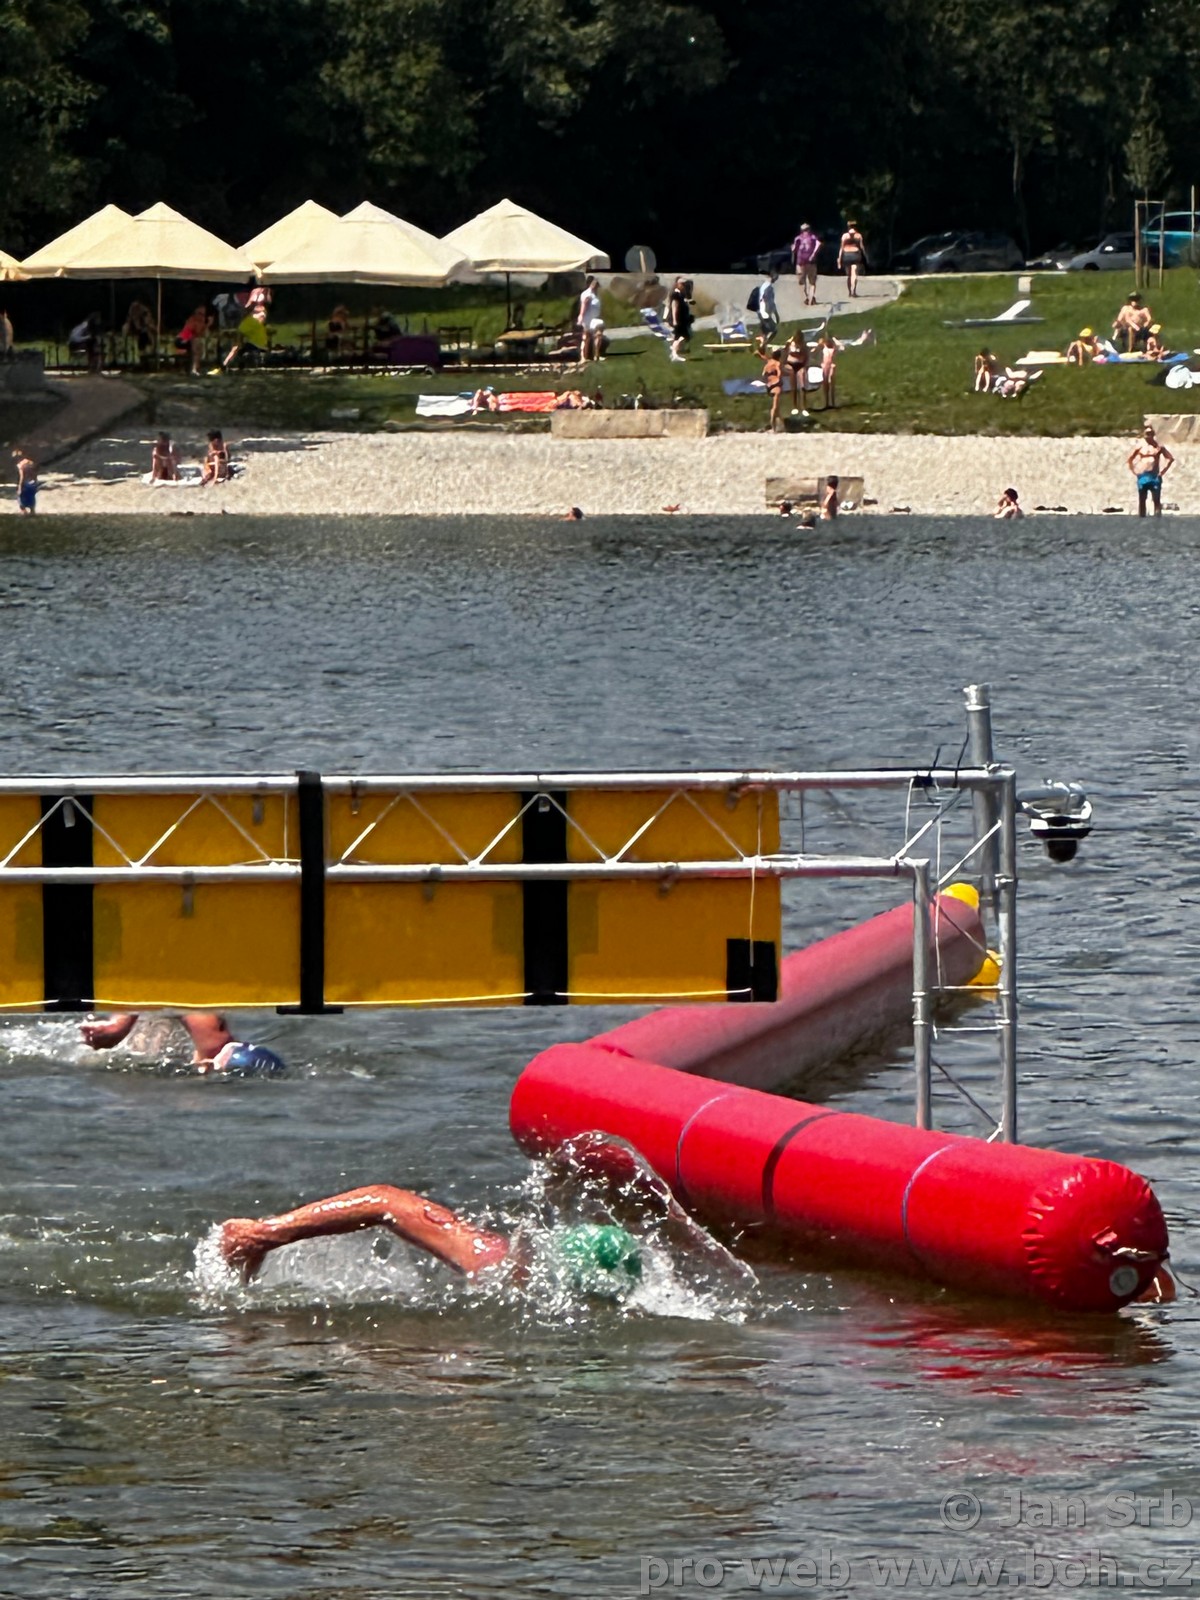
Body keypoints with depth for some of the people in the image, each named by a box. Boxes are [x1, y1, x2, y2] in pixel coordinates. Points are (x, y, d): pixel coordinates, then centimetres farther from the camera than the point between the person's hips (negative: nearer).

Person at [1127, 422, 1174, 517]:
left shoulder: (1158, 446, 4)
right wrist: (1134, 472, -2)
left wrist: (1163, 471, 2)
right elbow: (1130, 460, 7)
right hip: (1142, 476, 0)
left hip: (1155, 477, 0)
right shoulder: (1139, 446, 3)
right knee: (1142, 501, 3)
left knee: (1157, 500, -5)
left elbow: (1171, 459, 9)